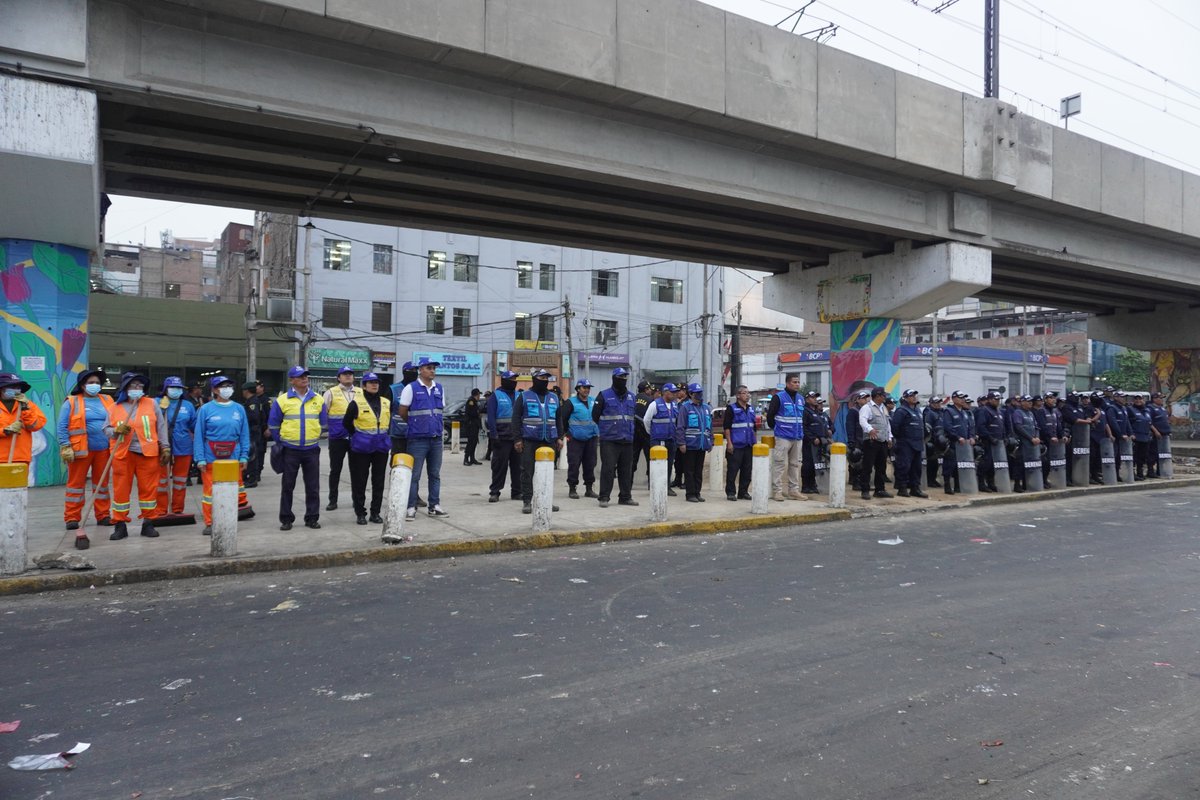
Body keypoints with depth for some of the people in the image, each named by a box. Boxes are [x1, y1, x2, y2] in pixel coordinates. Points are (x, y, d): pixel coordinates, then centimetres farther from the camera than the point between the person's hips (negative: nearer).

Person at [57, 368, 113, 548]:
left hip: (103, 449, 4)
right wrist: (65, 447, -12)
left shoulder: (107, 401, 10)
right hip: (80, 450, -3)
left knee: (102, 484, 9)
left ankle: (103, 516, 17)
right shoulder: (71, 402, -1)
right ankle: (72, 518, 8)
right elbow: (62, 427, -4)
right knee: (76, 484, 2)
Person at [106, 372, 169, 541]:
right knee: (121, 489, 3)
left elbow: (161, 427, 6)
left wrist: (165, 448, 1)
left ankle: (148, 523, 12)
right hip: (123, 454, 1)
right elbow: (107, 430, 9)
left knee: (149, 489, 2)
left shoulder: (151, 404, 6)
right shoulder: (114, 408, 7)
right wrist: (117, 431, -14)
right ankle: (120, 525, 12)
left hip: (148, 454, 0)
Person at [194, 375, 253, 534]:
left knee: (235, 488, 12)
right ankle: (210, 524, 13)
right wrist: (200, 458, -9)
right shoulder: (206, 409, -3)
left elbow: (244, 434, 5)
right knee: (210, 490, 4)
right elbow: (199, 435, -3)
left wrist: (244, 456, -1)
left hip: (233, 457, 2)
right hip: (211, 457, -2)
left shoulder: (239, 409, 4)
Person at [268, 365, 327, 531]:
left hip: (312, 450, 2)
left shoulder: (318, 399, 4)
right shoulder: (282, 400, -2)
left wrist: (314, 437, 11)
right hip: (290, 451, -2)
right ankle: (286, 519, 14)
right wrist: (281, 442, 7)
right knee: (288, 486, 5)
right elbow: (273, 425, 6)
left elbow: (324, 424, 13)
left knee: (313, 486, 5)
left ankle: (312, 518, 14)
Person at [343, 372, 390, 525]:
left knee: (379, 482, 7)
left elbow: (391, 421, 20)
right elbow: (346, 423, 4)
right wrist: (357, 436, 7)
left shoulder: (387, 403, 7)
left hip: (381, 447, 4)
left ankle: (375, 512, 16)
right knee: (359, 482, 1)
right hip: (361, 448, -3)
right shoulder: (356, 403, -4)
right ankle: (360, 513, 11)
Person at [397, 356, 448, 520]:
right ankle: (411, 507, 7)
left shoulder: (439, 388, 10)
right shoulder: (411, 388, -6)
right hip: (418, 439, -5)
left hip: (436, 439, 5)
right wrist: (416, 423, 8)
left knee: (435, 474, 11)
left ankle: (434, 506, 19)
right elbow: (402, 412, -2)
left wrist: (441, 428, 12)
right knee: (414, 475, -1)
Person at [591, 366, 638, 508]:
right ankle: (604, 497, -1)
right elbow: (595, 416, 1)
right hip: (609, 440, -5)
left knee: (626, 470, 9)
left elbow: (635, 417, 24)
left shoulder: (631, 397, 14)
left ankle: (625, 496, 18)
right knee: (608, 468, -8)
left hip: (627, 440, 5)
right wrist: (607, 427, 5)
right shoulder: (604, 396, -2)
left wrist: (631, 429, 14)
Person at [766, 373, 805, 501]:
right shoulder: (779, 397, -7)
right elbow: (770, 415, -4)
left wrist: (800, 431, 16)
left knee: (795, 464, 10)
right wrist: (775, 428, 5)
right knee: (780, 463, -7)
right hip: (783, 437, -6)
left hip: (798, 437, 7)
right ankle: (777, 490, -2)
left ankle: (794, 490, 17)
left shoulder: (801, 399, 13)